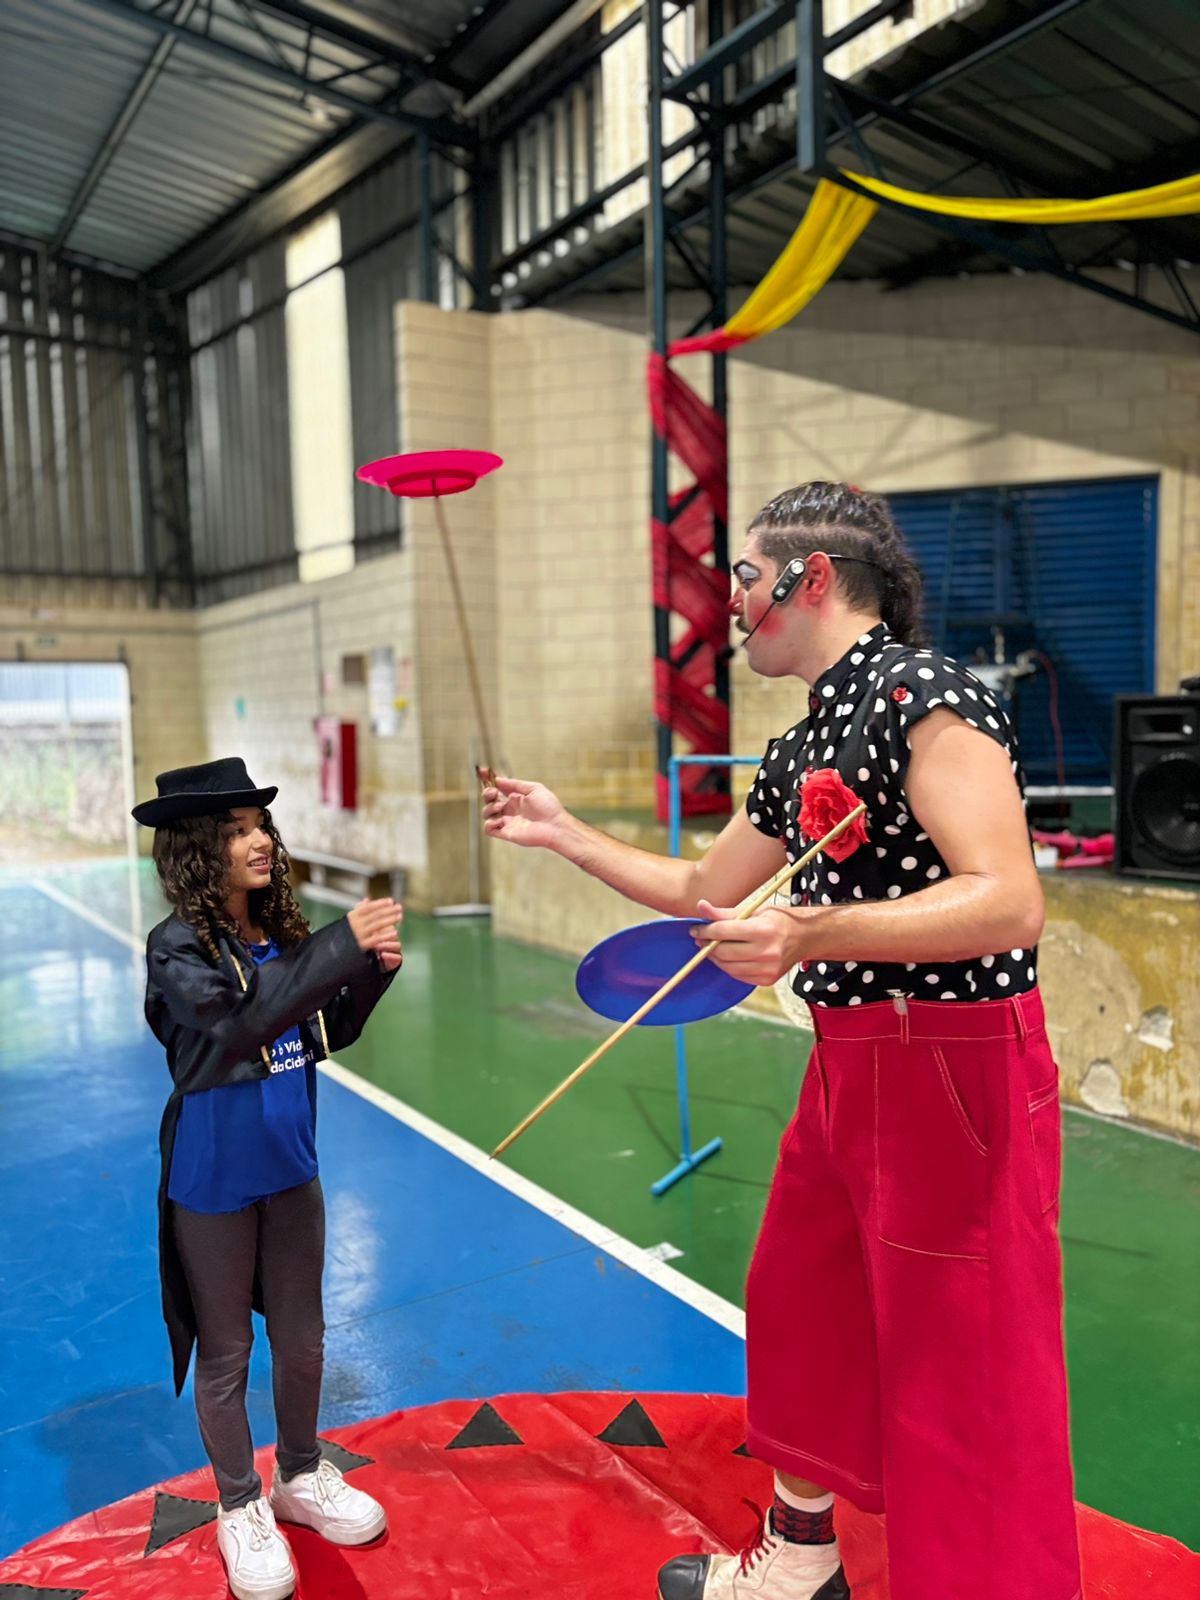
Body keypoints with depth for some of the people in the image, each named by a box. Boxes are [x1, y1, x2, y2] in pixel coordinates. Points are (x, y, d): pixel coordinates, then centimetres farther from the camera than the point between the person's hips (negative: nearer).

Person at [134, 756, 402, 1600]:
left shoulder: (282, 933, -4)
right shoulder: (178, 948, -18)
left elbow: (326, 1036, 5)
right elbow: (241, 1023, -35)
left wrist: (371, 973, -12)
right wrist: (342, 945, -39)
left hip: (292, 1168, 5)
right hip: (216, 1182, -5)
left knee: (302, 1339, 20)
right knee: (226, 1354, 14)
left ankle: (301, 1476, 44)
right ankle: (241, 1508, 36)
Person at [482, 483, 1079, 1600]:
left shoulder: (923, 690, -15)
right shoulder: (799, 753, 13)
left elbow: (1008, 900, -26)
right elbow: (702, 892, 23)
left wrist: (810, 936, -34)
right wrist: (563, 832, 23)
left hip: (955, 1069, -9)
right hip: (850, 1065, 10)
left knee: (964, 1383, 1)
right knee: (795, 1312, 21)